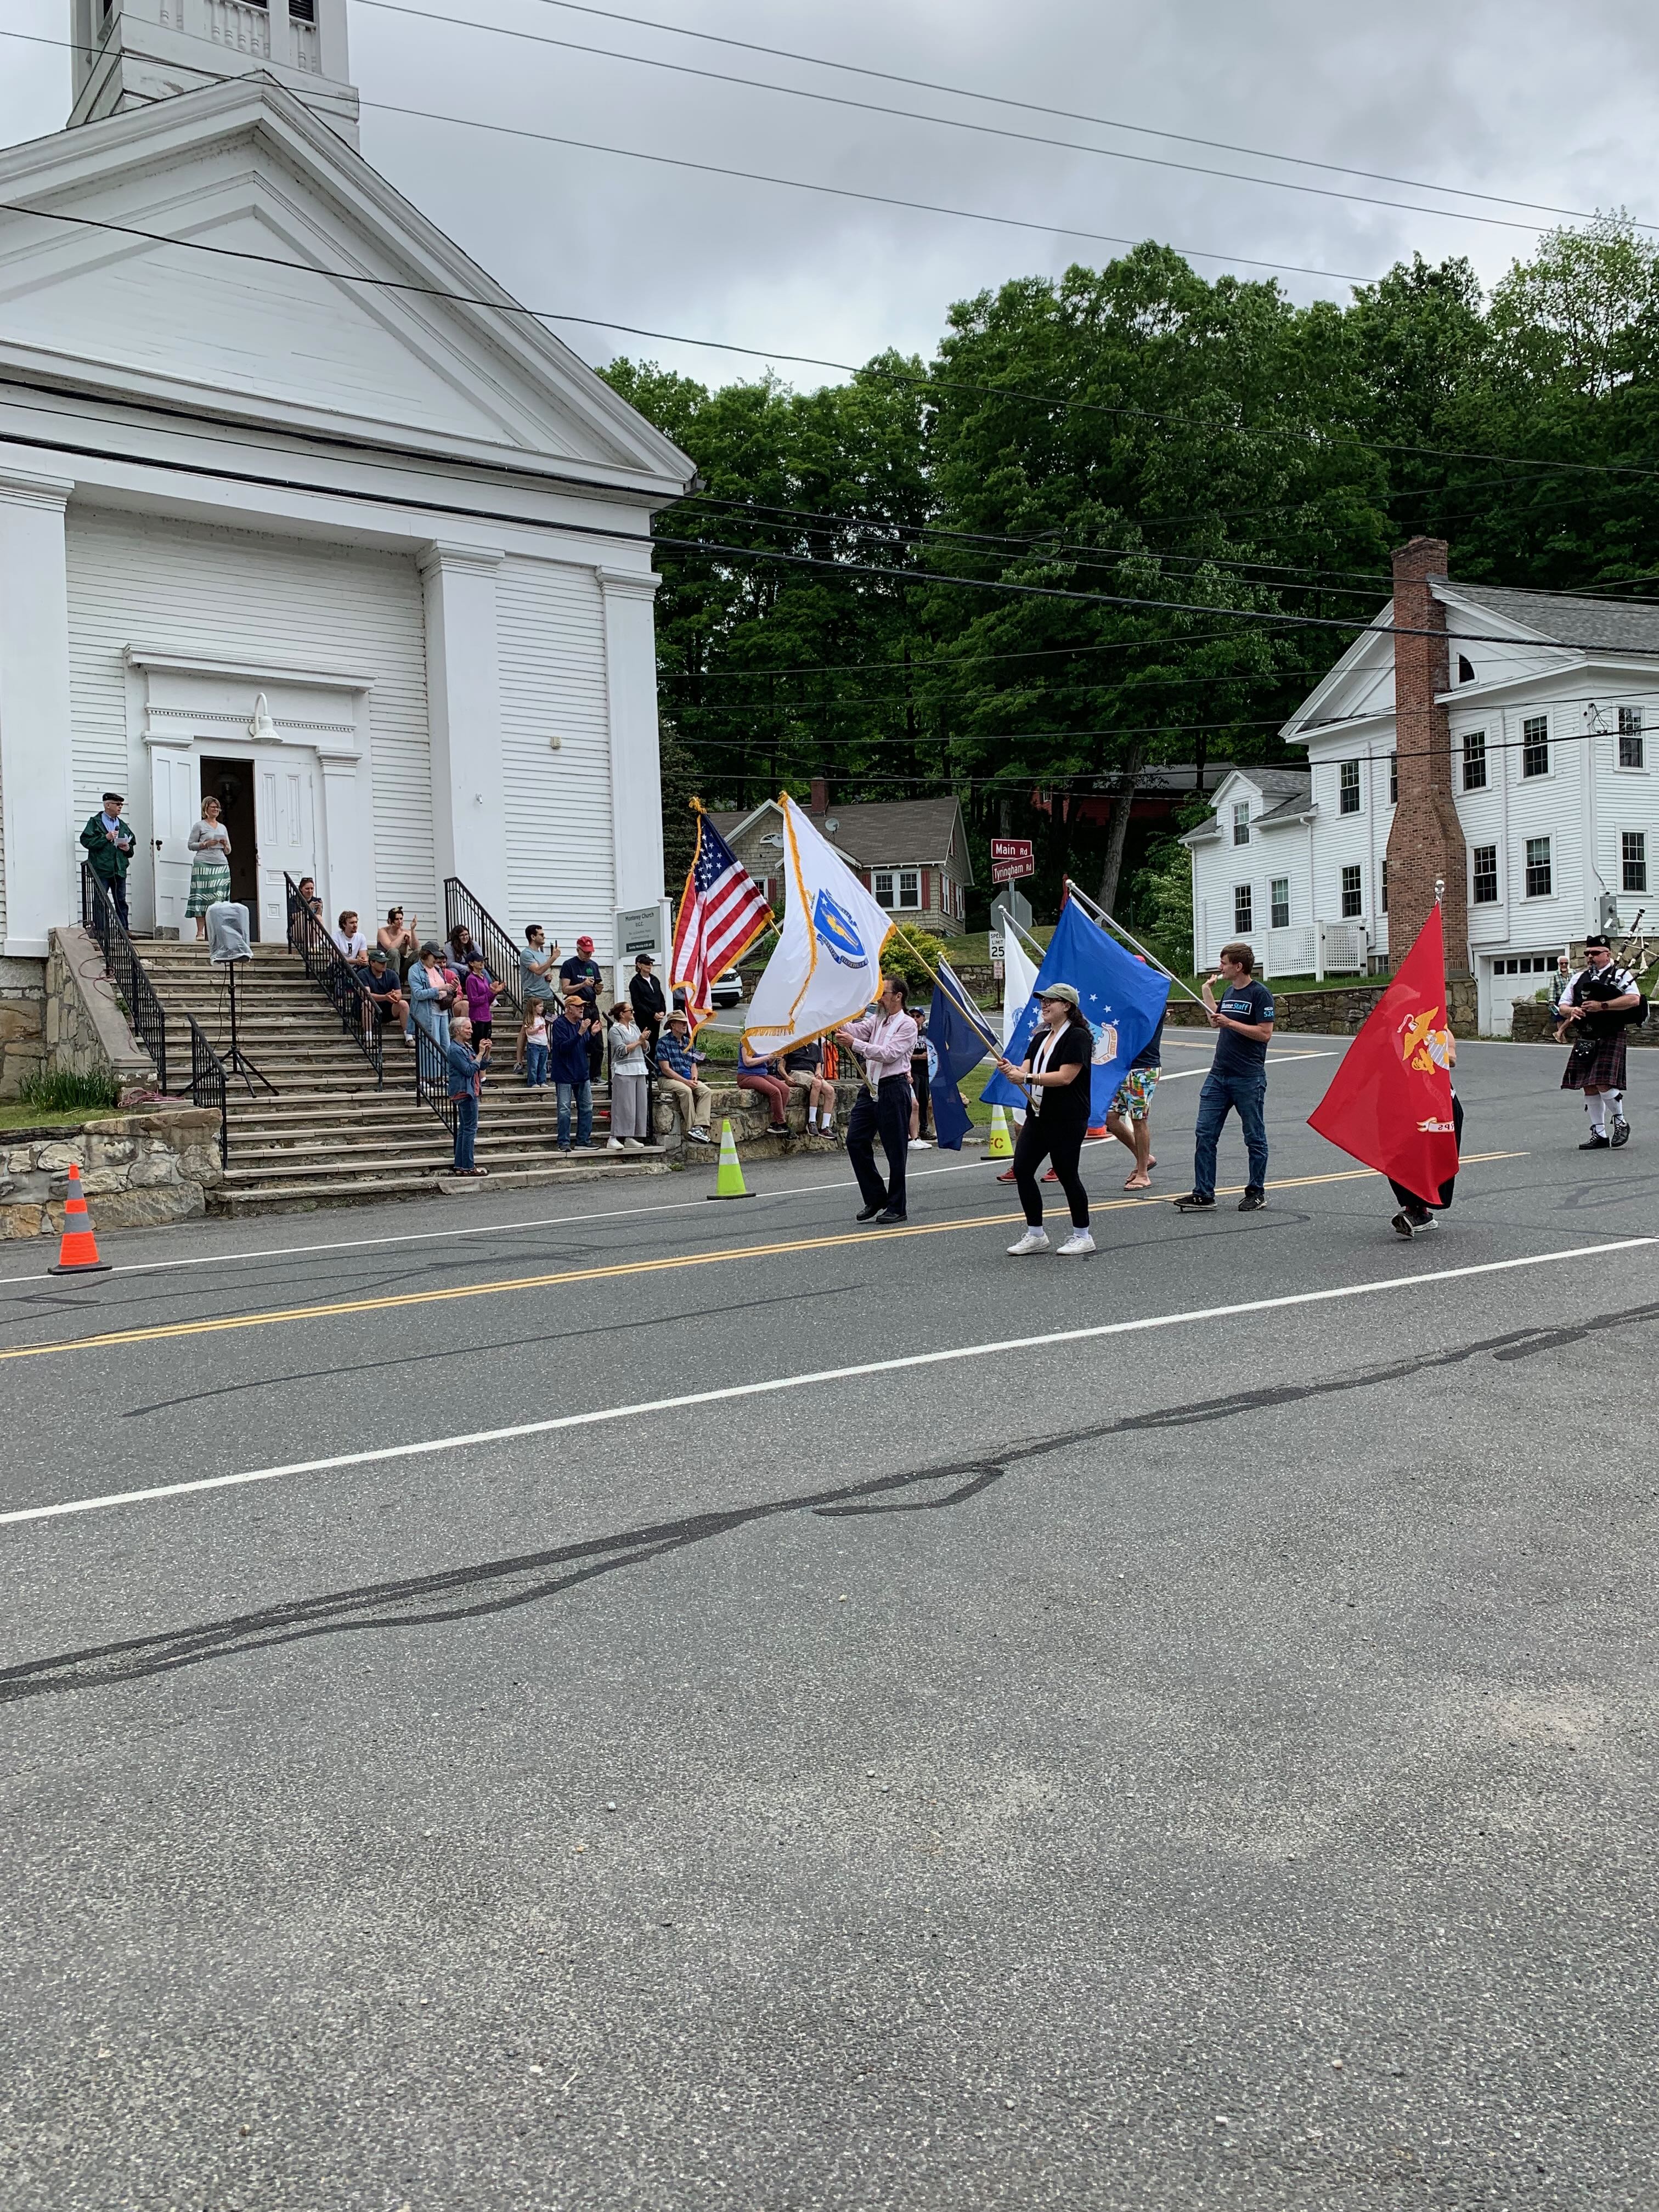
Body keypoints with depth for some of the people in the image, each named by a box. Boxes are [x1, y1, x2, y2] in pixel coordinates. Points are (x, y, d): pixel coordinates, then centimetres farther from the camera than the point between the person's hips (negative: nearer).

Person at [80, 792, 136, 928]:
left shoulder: (122, 826, 18)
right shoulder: (95, 822, 2)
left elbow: (133, 844, 24)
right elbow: (86, 840, -9)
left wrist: (128, 849, 2)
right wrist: (105, 838, -15)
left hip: (119, 870, 5)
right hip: (102, 870, -5)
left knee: (121, 902, 5)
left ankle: (124, 930, 8)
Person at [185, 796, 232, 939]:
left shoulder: (223, 827, 21)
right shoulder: (200, 826, 7)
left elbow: (228, 851, 22)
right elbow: (190, 845, 4)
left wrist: (225, 845, 1)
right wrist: (205, 844, -10)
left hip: (222, 865, 5)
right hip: (203, 864, -5)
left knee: (219, 899, -3)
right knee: (202, 898, -10)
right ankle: (200, 932, -12)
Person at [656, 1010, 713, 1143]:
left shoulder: (688, 1042, 17)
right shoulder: (663, 1042, -5)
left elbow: (694, 1065, 19)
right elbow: (665, 1069, -12)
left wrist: (694, 1077, -5)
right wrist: (685, 1081, -19)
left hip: (688, 1078, 6)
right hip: (668, 1079, -6)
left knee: (707, 1091, -21)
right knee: (686, 1091, -35)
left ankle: (700, 1126, -34)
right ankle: (692, 1128, -31)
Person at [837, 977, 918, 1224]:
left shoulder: (907, 1025, -5)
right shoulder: (876, 1020, 17)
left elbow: (889, 1054, -18)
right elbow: (854, 1029, 2)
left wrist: (854, 1044, -23)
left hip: (893, 1089, -8)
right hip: (871, 1088, 8)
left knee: (895, 1150, -1)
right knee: (856, 1141, 3)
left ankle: (896, 1208, 8)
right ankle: (875, 1198, 15)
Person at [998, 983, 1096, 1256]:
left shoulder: (1078, 1036, -11)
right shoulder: (1041, 1037, 16)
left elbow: (1065, 1077, -20)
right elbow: (1026, 1070, 8)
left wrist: (1027, 1077, -23)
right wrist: (1010, 1069, -14)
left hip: (1067, 1120, -8)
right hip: (1038, 1115, 8)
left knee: (1067, 1175, -1)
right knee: (1022, 1169, 2)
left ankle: (1082, 1236, 14)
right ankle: (1036, 1235, 12)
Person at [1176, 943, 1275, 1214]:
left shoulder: (1260, 994, -9)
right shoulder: (1230, 992, 15)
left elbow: (1265, 1033, -16)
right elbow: (1215, 1020, 27)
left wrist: (1230, 1023, -18)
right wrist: (1206, 990, 24)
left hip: (1249, 1079, -8)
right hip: (1219, 1075, 8)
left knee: (1254, 1138, 5)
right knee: (1205, 1134, 1)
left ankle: (1256, 1192, 16)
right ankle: (1203, 1194, 3)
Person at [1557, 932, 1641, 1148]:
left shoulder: (1621, 974, 0)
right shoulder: (1580, 978, 17)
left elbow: (1634, 999, -16)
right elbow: (1563, 1006, 18)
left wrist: (1602, 1006, -21)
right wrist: (1571, 1011, -6)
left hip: (1610, 1038, -6)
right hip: (1584, 1039, 6)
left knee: (1604, 1084, -14)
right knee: (1589, 1088, 5)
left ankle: (1621, 1122, 10)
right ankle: (1599, 1134, 12)